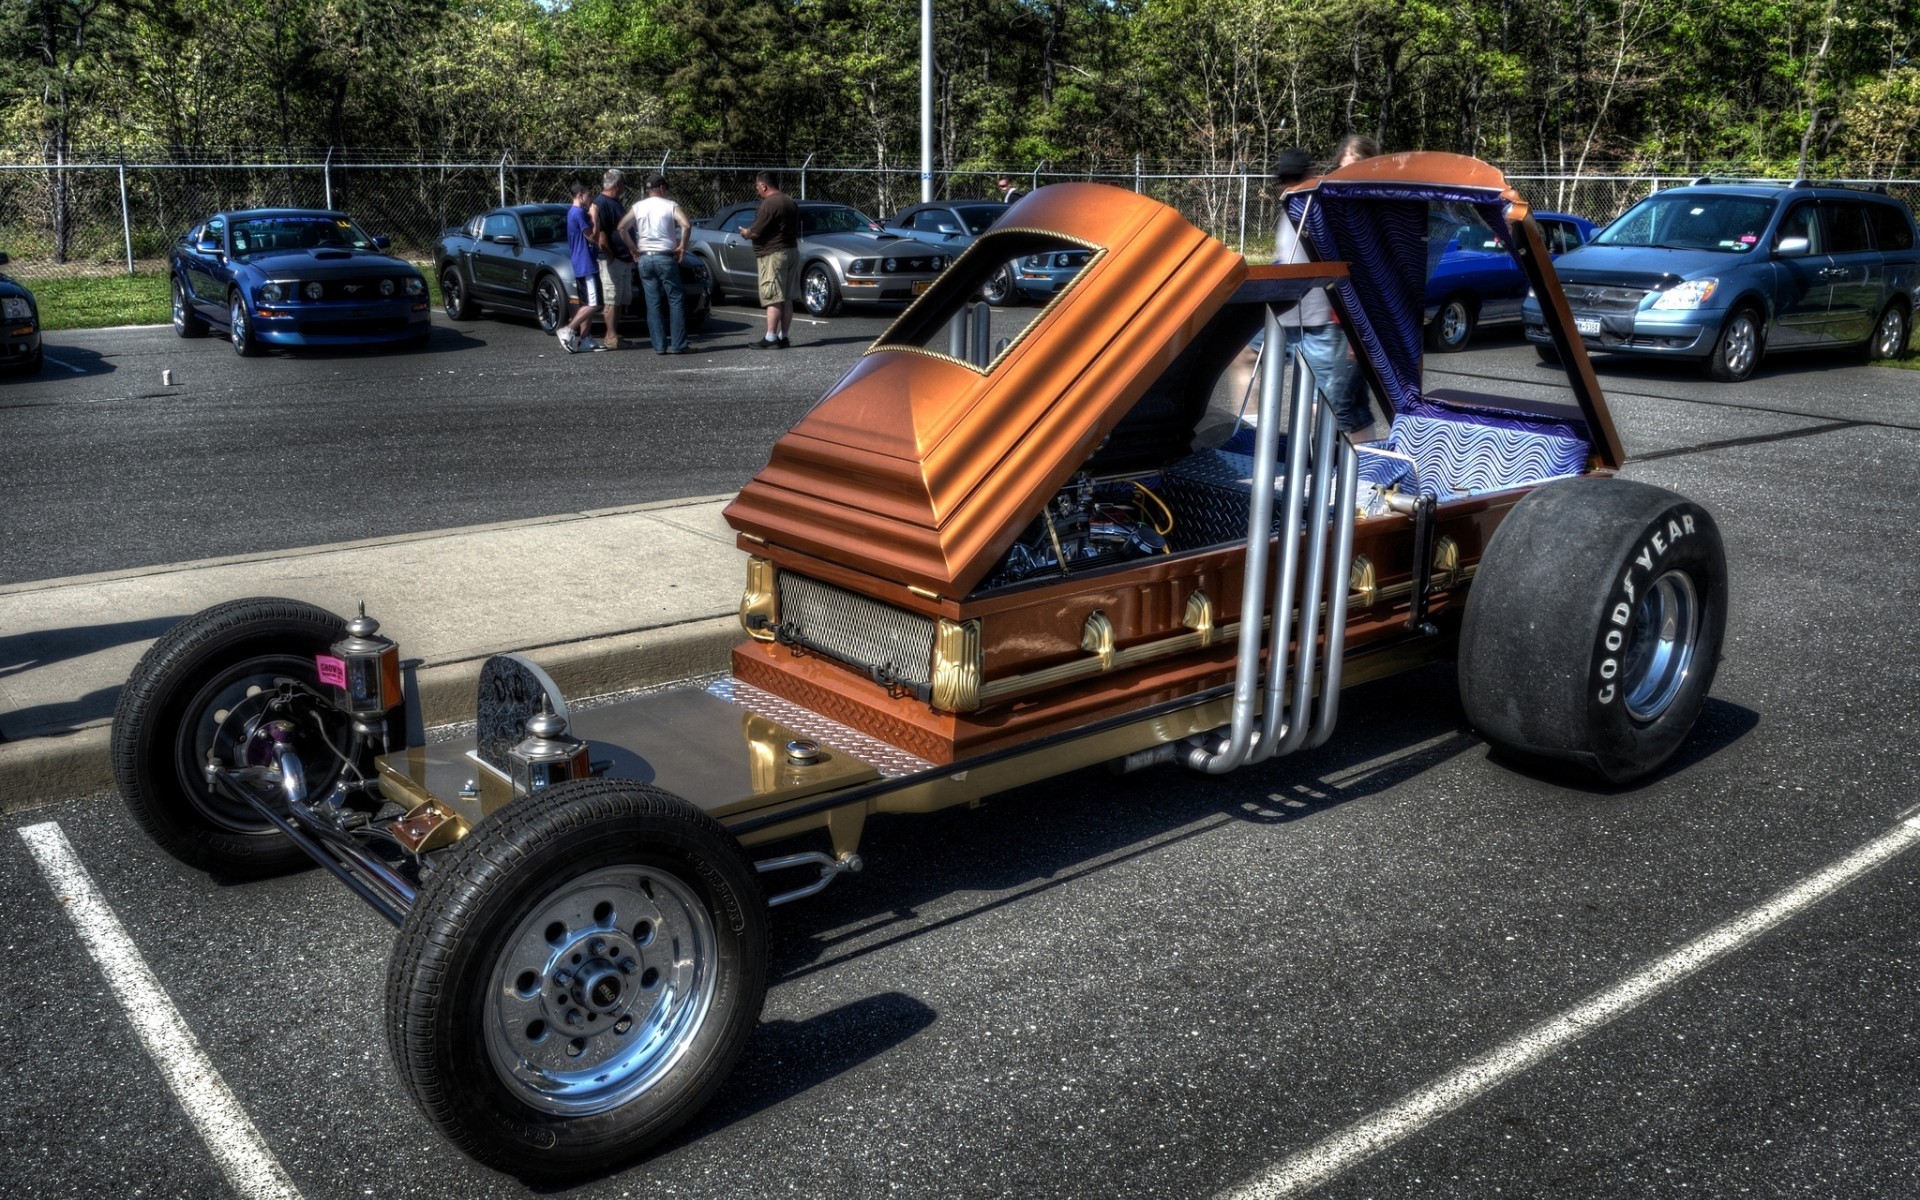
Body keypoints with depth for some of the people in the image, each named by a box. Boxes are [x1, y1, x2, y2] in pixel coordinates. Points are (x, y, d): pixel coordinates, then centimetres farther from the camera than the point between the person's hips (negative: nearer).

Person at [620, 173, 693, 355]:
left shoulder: (638, 207, 7)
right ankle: (678, 345, -1)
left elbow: (622, 227, -1)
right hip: (665, 258, -4)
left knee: (653, 303, 6)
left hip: (644, 259, 4)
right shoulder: (670, 206, -2)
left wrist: (633, 249, 7)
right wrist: (682, 246, -5)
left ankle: (659, 345, 4)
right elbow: (686, 225, -16)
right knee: (676, 300, 3)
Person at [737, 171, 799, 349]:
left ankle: (770, 339, -8)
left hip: (773, 255, -9)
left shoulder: (769, 204, -15)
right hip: (791, 252, 9)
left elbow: (755, 232, -17)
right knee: (786, 299, 9)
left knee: (773, 299, -8)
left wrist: (745, 232, 5)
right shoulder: (790, 202, 13)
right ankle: (783, 337, 13)